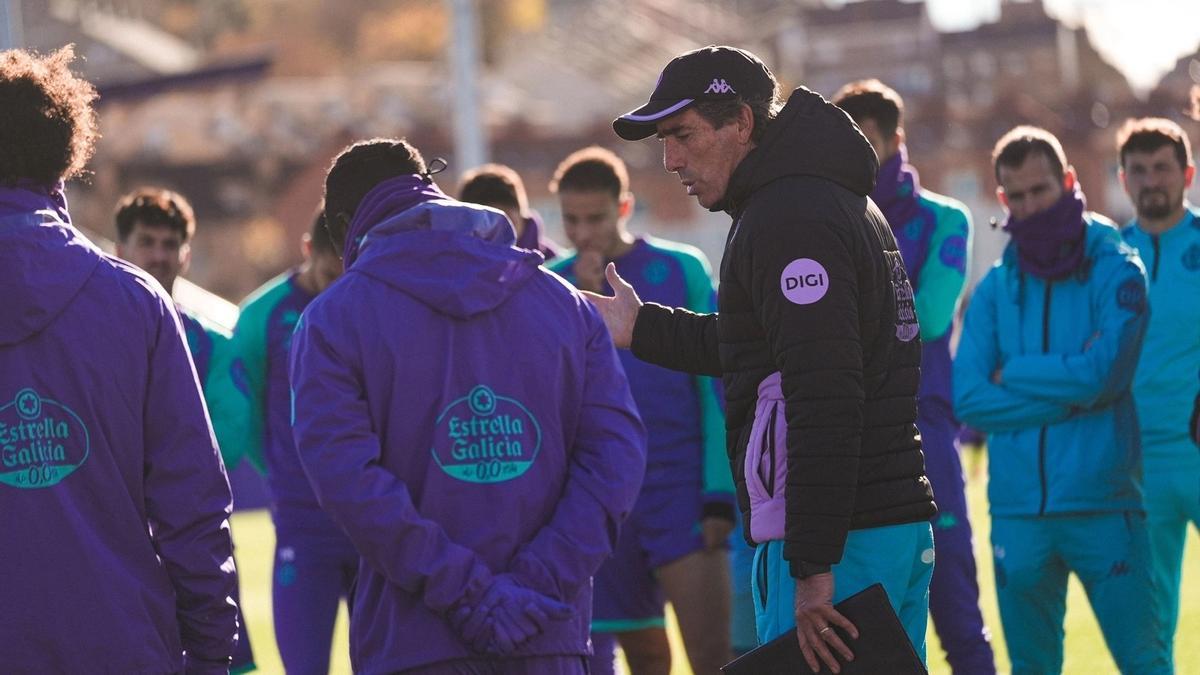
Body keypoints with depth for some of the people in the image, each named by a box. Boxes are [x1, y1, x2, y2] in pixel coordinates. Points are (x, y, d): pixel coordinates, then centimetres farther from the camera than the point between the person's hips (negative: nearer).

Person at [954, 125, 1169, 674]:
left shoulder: (1117, 272, -1)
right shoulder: (995, 290, 9)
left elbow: (1104, 373, -14)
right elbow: (968, 400, -3)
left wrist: (1013, 374, -2)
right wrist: (1069, 395, -10)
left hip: (1104, 507, -4)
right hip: (1017, 510, 4)